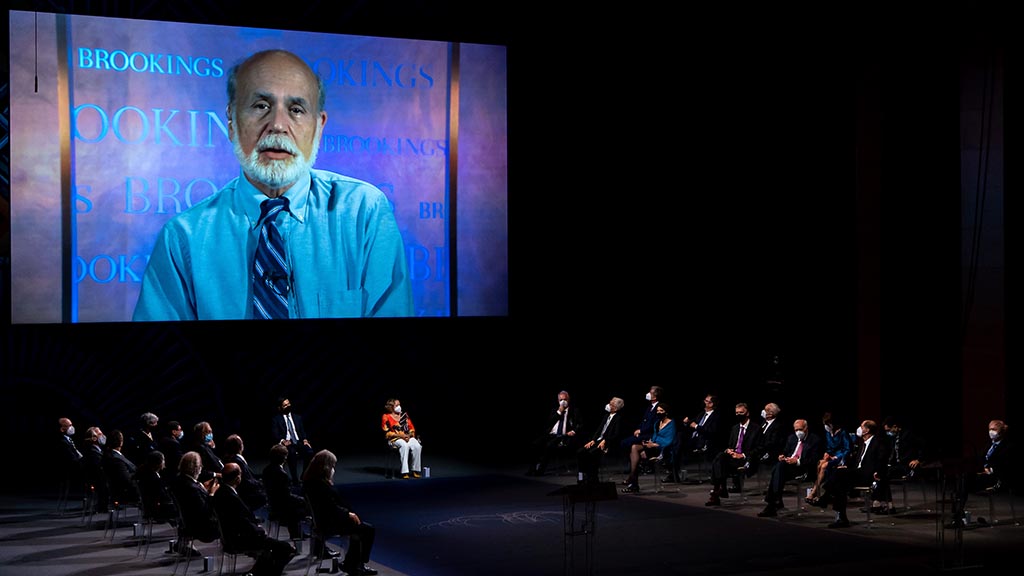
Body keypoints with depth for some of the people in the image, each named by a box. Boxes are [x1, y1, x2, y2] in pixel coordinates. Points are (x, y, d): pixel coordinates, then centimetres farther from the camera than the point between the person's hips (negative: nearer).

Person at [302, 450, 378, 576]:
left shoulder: (310, 480, 6)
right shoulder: (321, 485, -25)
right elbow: (332, 508, -22)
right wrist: (348, 513, -11)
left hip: (321, 519, 11)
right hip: (329, 523, -11)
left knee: (358, 526, 24)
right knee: (368, 530, -6)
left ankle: (350, 564, 25)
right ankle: (360, 564, 10)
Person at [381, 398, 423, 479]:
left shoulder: (404, 415, 15)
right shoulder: (386, 417, 2)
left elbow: (412, 428, 16)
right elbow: (386, 433, -5)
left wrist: (409, 435, -7)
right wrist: (400, 435, -14)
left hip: (408, 437, 4)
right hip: (395, 439, -4)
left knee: (417, 446, -28)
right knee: (405, 446, -38)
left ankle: (416, 470, -20)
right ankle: (405, 472, -39)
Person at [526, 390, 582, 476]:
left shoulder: (574, 411, 15)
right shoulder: (554, 410, 24)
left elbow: (580, 424, 7)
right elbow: (547, 423, 9)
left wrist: (574, 431, -13)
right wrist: (559, 412, 2)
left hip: (564, 436, -4)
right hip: (551, 435, 4)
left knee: (549, 445, -34)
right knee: (535, 444, -25)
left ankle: (540, 469, -28)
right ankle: (533, 467, -21)